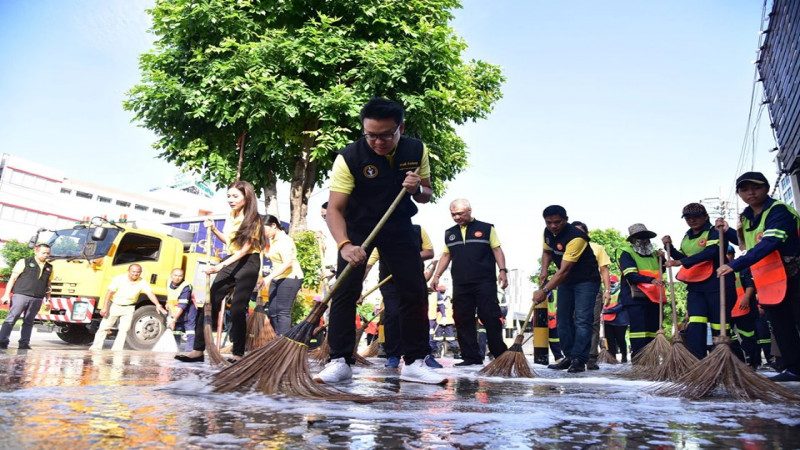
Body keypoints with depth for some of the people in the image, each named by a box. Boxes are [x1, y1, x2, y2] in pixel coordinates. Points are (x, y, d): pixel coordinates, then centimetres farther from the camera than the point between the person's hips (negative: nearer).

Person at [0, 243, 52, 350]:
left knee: (29, 322, 7)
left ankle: (24, 344, 11)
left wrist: (48, 299, 14)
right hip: (20, 296, -4)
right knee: (11, 319, -5)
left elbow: (48, 285, 20)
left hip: (37, 299, 4)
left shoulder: (49, 268, 15)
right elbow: (13, 278, 1)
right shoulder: (24, 262, 3)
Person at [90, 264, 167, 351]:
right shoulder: (119, 278, -13)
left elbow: (150, 293, -19)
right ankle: (96, 347, 17)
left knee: (124, 329, -2)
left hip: (128, 308, 1)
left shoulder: (142, 282, -10)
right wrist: (105, 307, -15)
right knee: (104, 327, 5)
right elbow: (110, 292, -11)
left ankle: (117, 350, 6)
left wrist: (158, 305, -33)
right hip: (114, 305, -1)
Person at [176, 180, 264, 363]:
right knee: (210, 302, 0)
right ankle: (198, 350, 4)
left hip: (247, 263, -7)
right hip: (230, 262, 7)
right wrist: (214, 229, 6)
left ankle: (238, 354, 0)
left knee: (237, 308, -10)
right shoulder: (230, 217, 10)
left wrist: (221, 266, -28)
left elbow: (245, 249, -21)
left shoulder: (253, 220, -12)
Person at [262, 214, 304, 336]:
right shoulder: (273, 240, 14)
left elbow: (287, 263, -25)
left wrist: (269, 277, -30)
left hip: (289, 278, -10)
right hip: (277, 279, 10)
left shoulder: (284, 240, -15)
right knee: (273, 311, 10)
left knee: (283, 311, -13)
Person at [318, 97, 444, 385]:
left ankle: (414, 362, 9)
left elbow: (426, 195, 1)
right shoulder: (349, 157, -23)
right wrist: (344, 244, -44)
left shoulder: (417, 151, -11)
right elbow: (334, 208, -27)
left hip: (399, 226, 3)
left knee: (415, 292, -2)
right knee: (345, 291, -12)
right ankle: (340, 361, -2)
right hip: (357, 228, -3)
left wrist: (417, 190, -24)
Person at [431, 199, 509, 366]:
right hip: (460, 284, 4)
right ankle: (471, 357, 8)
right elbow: (446, 255, 20)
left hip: (485, 283, -4)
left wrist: (502, 270, -9)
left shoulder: (486, 228, 5)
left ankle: (500, 355, 4)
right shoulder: (450, 233, 17)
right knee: (463, 321, 2)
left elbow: (497, 250, 2)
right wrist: (437, 276, 12)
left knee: (490, 318, -6)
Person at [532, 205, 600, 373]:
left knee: (582, 320, -13)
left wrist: (544, 291, -32)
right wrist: (544, 271, -2)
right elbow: (547, 252, 17)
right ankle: (569, 357, 14)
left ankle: (579, 360, -11)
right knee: (563, 320, 7)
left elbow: (564, 271, -31)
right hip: (565, 281, 8)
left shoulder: (576, 238, -29)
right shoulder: (548, 232, -4)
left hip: (586, 280, -8)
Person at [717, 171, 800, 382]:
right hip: (767, 281, 8)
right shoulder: (746, 217, 8)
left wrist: (735, 265, -40)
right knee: (781, 327, 11)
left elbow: (768, 244, -32)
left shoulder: (779, 210, -17)